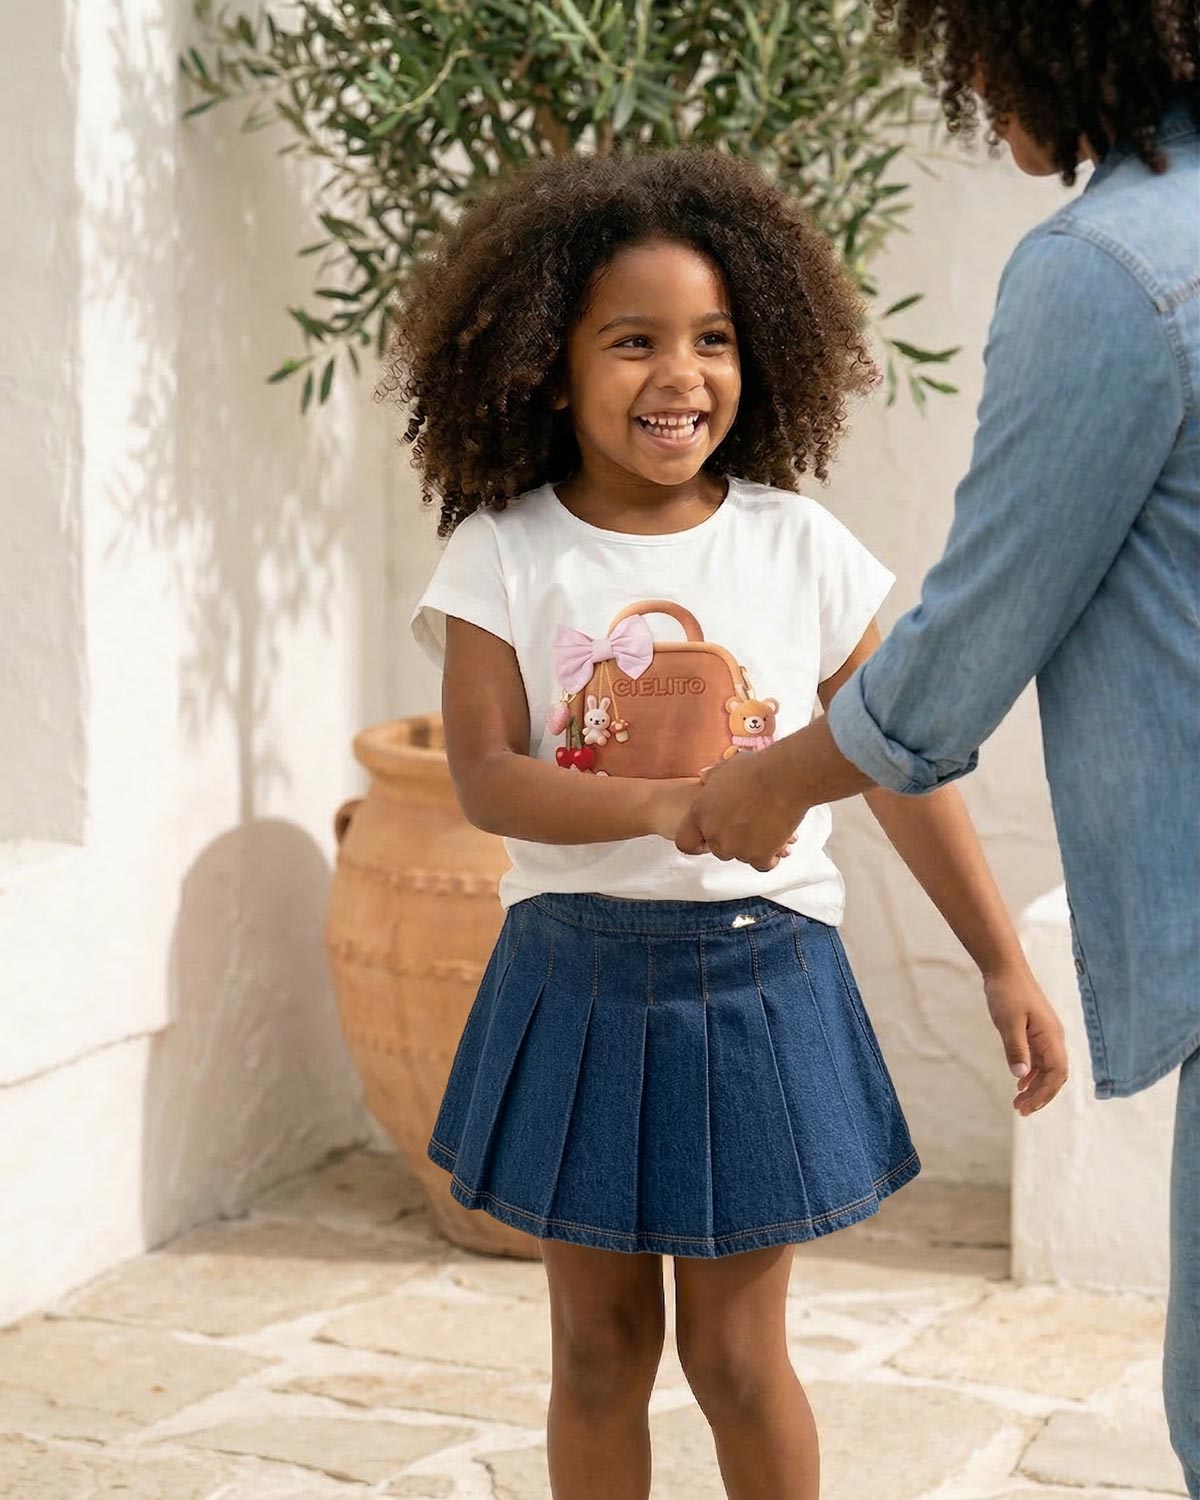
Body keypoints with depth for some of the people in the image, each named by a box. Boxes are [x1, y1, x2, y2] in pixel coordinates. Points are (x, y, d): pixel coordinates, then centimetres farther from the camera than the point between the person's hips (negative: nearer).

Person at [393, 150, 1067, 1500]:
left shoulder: (799, 546, -3)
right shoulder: (503, 555, -5)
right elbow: (486, 777, -14)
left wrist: (1004, 965, 0)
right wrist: (672, 804, -29)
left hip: (758, 971, 0)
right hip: (576, 978, 1)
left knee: (736, 1352, 5)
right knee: (598, 1347, 11)